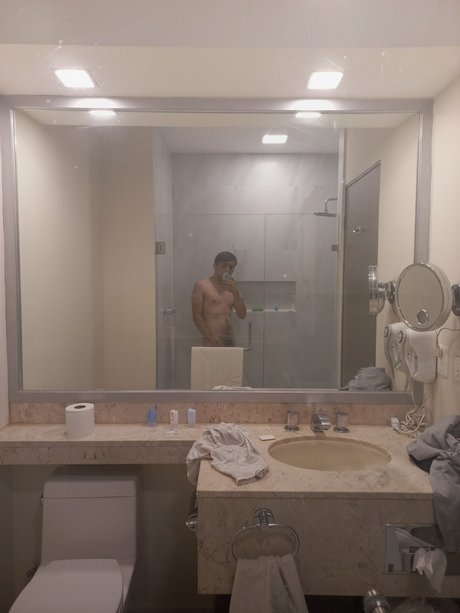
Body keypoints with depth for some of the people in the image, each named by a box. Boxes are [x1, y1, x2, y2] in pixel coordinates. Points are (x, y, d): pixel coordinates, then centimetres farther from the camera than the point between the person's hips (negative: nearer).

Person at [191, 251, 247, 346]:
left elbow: (242, 315, 3)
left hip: (229, 341, 5)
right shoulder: (201, 285, -1)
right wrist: (211, 338, -14)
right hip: (211, 343, -5)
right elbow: (197, 316, -7)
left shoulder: (232, 287, 14)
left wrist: (235, 292, -9)